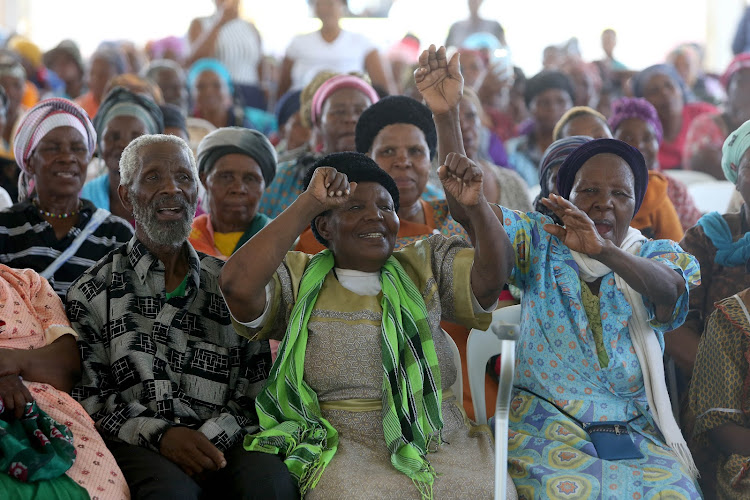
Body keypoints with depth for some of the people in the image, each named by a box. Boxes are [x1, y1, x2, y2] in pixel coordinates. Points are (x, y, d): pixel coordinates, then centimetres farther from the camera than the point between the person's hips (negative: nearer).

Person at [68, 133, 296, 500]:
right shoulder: (93, 293, 9)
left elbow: (257, 384, 9)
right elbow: (87, 397, 3)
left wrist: (211, 438, -10)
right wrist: (159, 434, -14)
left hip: (222, 442, 3)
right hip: (136, 446, -2)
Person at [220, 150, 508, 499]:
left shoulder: (424, 267, 14)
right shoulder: (299, 280, 5)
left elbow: (491, 274, -2)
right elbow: (237, 284, -15)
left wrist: (476, 205, -19)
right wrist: (309, 202, -15)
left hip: (447, 449, 3)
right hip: (347, 454, -3)